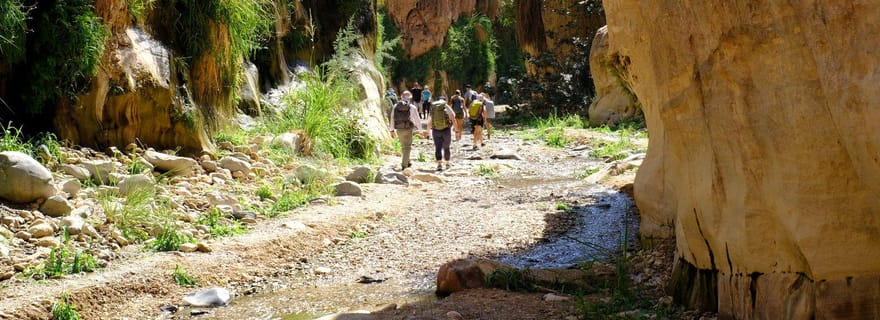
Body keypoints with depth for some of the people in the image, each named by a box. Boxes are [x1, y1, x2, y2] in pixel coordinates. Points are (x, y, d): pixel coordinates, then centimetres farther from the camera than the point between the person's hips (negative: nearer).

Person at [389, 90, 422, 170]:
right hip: (408, 129, -4)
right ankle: (404, 165, -2)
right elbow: (417, 120, -3)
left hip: (399, 129, 4)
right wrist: (420, 130, 9)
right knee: (407, 147, 4)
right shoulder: (412, 107, -7)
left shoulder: (396, 106, 2)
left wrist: (392, 130, 10)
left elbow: (392, 118, 3)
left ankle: (407, 162, 32)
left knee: (403, 146, 22)